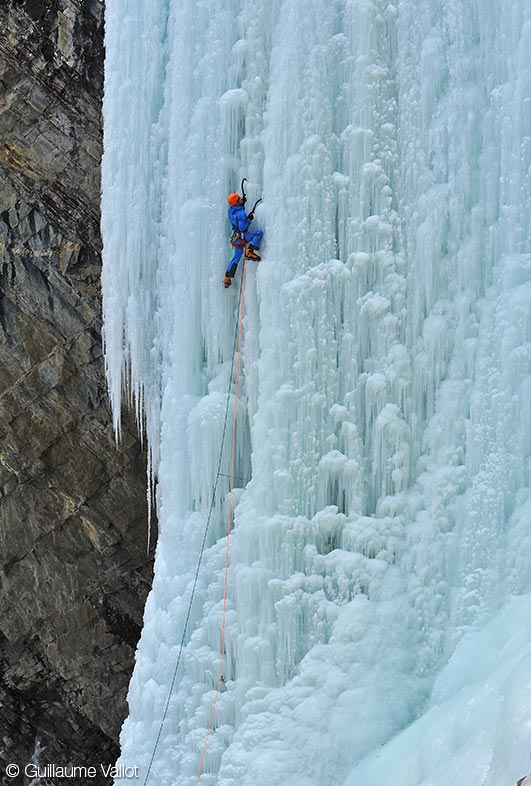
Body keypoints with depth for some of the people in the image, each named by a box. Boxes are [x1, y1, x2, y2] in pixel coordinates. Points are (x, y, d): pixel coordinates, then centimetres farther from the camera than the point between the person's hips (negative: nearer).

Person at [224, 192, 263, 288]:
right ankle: (249, 251, -21)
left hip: (235, 237, 8)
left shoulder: (231, 209, 4)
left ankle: (227, 278, 21)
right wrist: (249, 219, -15)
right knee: (259, 232, -18)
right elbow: (242, 227, -26)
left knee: (236, 257, 19)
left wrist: (242, 203, 17)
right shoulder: (241, 214, -21)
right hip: (241, 236, -8)